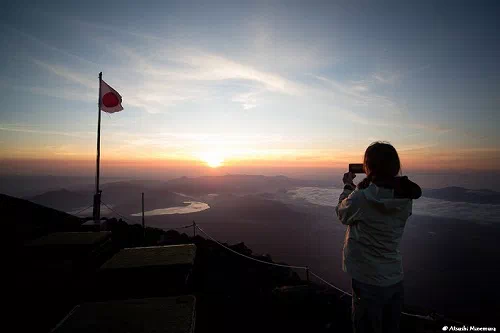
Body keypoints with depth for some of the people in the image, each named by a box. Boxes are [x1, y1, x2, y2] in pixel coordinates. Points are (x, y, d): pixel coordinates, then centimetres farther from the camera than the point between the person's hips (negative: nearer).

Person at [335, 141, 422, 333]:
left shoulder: (360, 198, -27)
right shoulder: (406, 197, -7)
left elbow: (342, 214, -6)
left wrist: (348, 186, 5)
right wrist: (359, 188, 8)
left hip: (369, 282, -5)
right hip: (395, 279, 6)